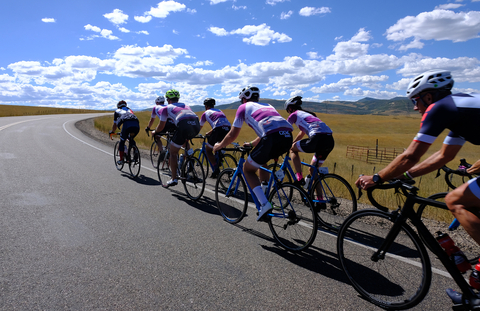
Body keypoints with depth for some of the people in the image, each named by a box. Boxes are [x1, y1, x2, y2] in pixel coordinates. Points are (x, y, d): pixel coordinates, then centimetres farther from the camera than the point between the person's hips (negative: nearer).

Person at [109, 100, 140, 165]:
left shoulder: (117, 111, 33)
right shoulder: (130, 110, 42)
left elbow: (115, 125, 38)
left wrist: (112, 132, 56)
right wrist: (131, 134, 61)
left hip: (127, 123, -3)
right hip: (136, 124, 3)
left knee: (122, 142, 14)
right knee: (131, 140, 28)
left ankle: (121, 160, 13)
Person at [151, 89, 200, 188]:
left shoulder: (167, 108, 23)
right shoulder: (185, 105, 36)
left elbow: (161, 127, 24)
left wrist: (154, 132, 45)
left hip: (184, 126, -4)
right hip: (196, 125, 5)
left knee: (173, 152, 14)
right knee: (185, 138, 40)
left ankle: (174, 179, 13)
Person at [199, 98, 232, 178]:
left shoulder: (206, 113, 20)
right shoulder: (219, 111, 34)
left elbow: (199, 128, 29)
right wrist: (209, 133, 58)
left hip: (219, 130, -5)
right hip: (229, 129, 5)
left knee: (208, 150, 10)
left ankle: (216, 169, -5)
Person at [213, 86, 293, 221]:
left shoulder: (244, 107, 20)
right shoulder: (267, 106, 36)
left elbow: (232, 135, 20)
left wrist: (219, 146, 37)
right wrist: (252, 144, 57)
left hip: (273, 138, -7)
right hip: (288, 137, 7)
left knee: (248, 169, 13)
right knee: (262, 160, 35)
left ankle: (264, 204, -1)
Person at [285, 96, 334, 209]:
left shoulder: (294, 115, 11)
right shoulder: (307, 114, 33)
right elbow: (302, 133, 44)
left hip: (318, 138, -8)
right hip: (330, 141, 8)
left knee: (293, 149, 14)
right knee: (313, 170, 20)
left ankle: (299, 178, 5)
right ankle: (320, 201, 21)